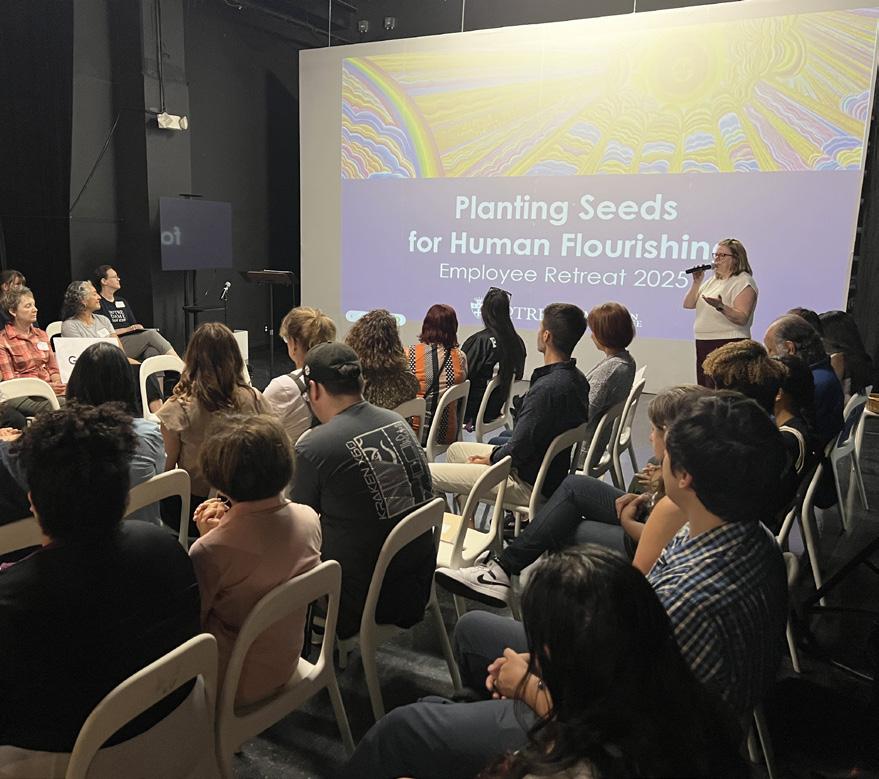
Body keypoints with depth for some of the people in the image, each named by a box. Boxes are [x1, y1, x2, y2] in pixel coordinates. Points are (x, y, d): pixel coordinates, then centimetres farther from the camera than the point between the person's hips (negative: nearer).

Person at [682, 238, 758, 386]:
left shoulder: (743, 282, -7)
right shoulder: (712, 281, 17)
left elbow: (742, 318, -18)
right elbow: (688, 304, 13)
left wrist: (721, 307, -33)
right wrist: (697, 282, 1)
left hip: (729, 344, -8)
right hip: (703, 344, 8)